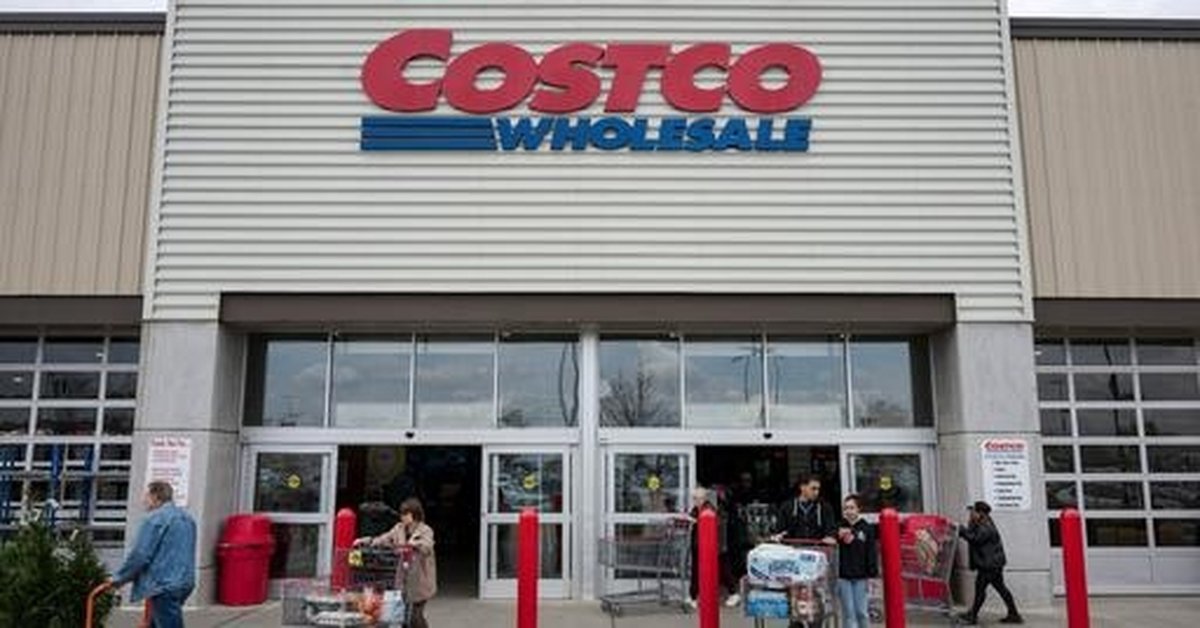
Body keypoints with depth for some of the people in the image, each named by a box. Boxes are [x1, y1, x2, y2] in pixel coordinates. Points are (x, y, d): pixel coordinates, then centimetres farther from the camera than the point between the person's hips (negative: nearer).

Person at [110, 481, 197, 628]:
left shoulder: (156, 519, -12)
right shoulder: (186, 518, 16)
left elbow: (140, 555, -14)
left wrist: (119, 578, 0)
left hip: (164, 585, -9)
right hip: (184, 582, 9)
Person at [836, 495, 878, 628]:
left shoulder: (866, 528, 0)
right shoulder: (839, 528, 2)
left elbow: (872, 553, 0)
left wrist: (873, 574, -2)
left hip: (860, 577, -1)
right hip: (843, 576, 1)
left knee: (861, 611, 5)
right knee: (848, 612, 4)